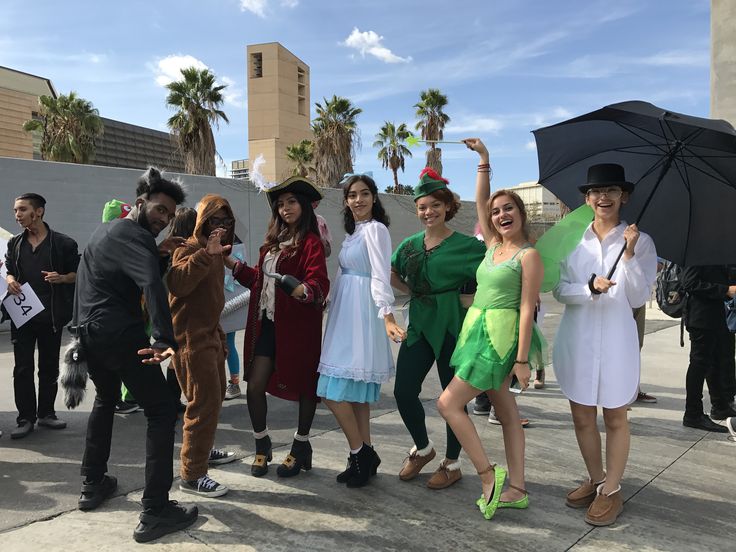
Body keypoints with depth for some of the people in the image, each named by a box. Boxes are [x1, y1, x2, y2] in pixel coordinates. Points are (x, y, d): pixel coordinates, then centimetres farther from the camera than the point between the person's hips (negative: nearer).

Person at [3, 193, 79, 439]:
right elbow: (9, 271, 19)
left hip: (51, 315, -2)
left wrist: (62, 278, -18)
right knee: (23, 367, 3)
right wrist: (10, 280, -4)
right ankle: (26, 418, 11)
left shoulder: (62, 242, -2)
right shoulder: (14, 243, 10)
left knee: (49, 366, 8)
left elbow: (77, 274, 3)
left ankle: (46, 413, 21)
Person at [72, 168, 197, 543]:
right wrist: (164, 339, -41)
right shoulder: (134, 236, -14)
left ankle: (93, 485, 39)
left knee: (105, 400, 30)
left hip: (88, 330, 10)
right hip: (118, 334, -10)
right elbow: (152, 284, -32)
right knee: (162, 411, -6)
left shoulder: (105, 230, 18)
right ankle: (155, 512, -6)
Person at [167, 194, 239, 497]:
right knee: (204, 402, -11)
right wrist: (206, 254, -42)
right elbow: (177, 283, -33)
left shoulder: (217, 252, 16)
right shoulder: (189, 249, -12)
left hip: (210, 335, 10)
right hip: (191, 339, -10)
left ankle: (203, 450, 37)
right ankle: (191, 475, -3)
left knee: (216, 395, 19)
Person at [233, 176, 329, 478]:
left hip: (297, 327, -6)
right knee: (255, 386, 3)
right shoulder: (274, 240, 12)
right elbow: (260, 278, 16)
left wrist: (304, 291, -41)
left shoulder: (311, 242, -10)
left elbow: (320, 284, -22)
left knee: (303, 386, 9)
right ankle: (262, 445, 25)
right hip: (266, 324, 6)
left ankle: (301, 446, 29)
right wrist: (235, 266, 13)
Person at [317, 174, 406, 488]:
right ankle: (364, 456, 21)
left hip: (361, 316, -9)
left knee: (334, 391, -10)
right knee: (356, 391, 12)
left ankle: (361, 455, 5)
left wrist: (387, 316, -31)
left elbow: (380, 276, -21)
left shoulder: (375, 229, -10)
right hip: (345, 315, 9)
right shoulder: (353, 231, 17)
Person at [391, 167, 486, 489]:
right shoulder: (410, 244, 9)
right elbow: (391, 274, 21)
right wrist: (413, 292, 9)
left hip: (452, 326, -5)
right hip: (418, 325, 5)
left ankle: (452, 464, 25)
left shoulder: (464, 244, -6)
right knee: (403, 391, 2)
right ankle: (422, 448, 30)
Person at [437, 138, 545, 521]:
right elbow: (479, 201, 16)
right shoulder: (493, 246, 11)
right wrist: (484, 160, 11)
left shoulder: (528, 255, -10)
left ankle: (488, 476, 1)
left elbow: (527, 310, -14)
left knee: (449, 403, -8)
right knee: (505, 409, 11)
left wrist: (522, 359, -17)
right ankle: (517, 490, 20)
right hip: (478, 330, 8)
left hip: (500, 337, -8)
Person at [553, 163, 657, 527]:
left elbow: (639, 298, -7)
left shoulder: (640, 241, -1)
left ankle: (611, 491, 23)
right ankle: (595, 480, 32)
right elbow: (559, 290, -1)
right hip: (577, 339, 3)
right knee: (582, 416, 12)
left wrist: (629, 254, -18)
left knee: (615, 418, 8)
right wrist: (590, 288, -18)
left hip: (616, 340, -2)